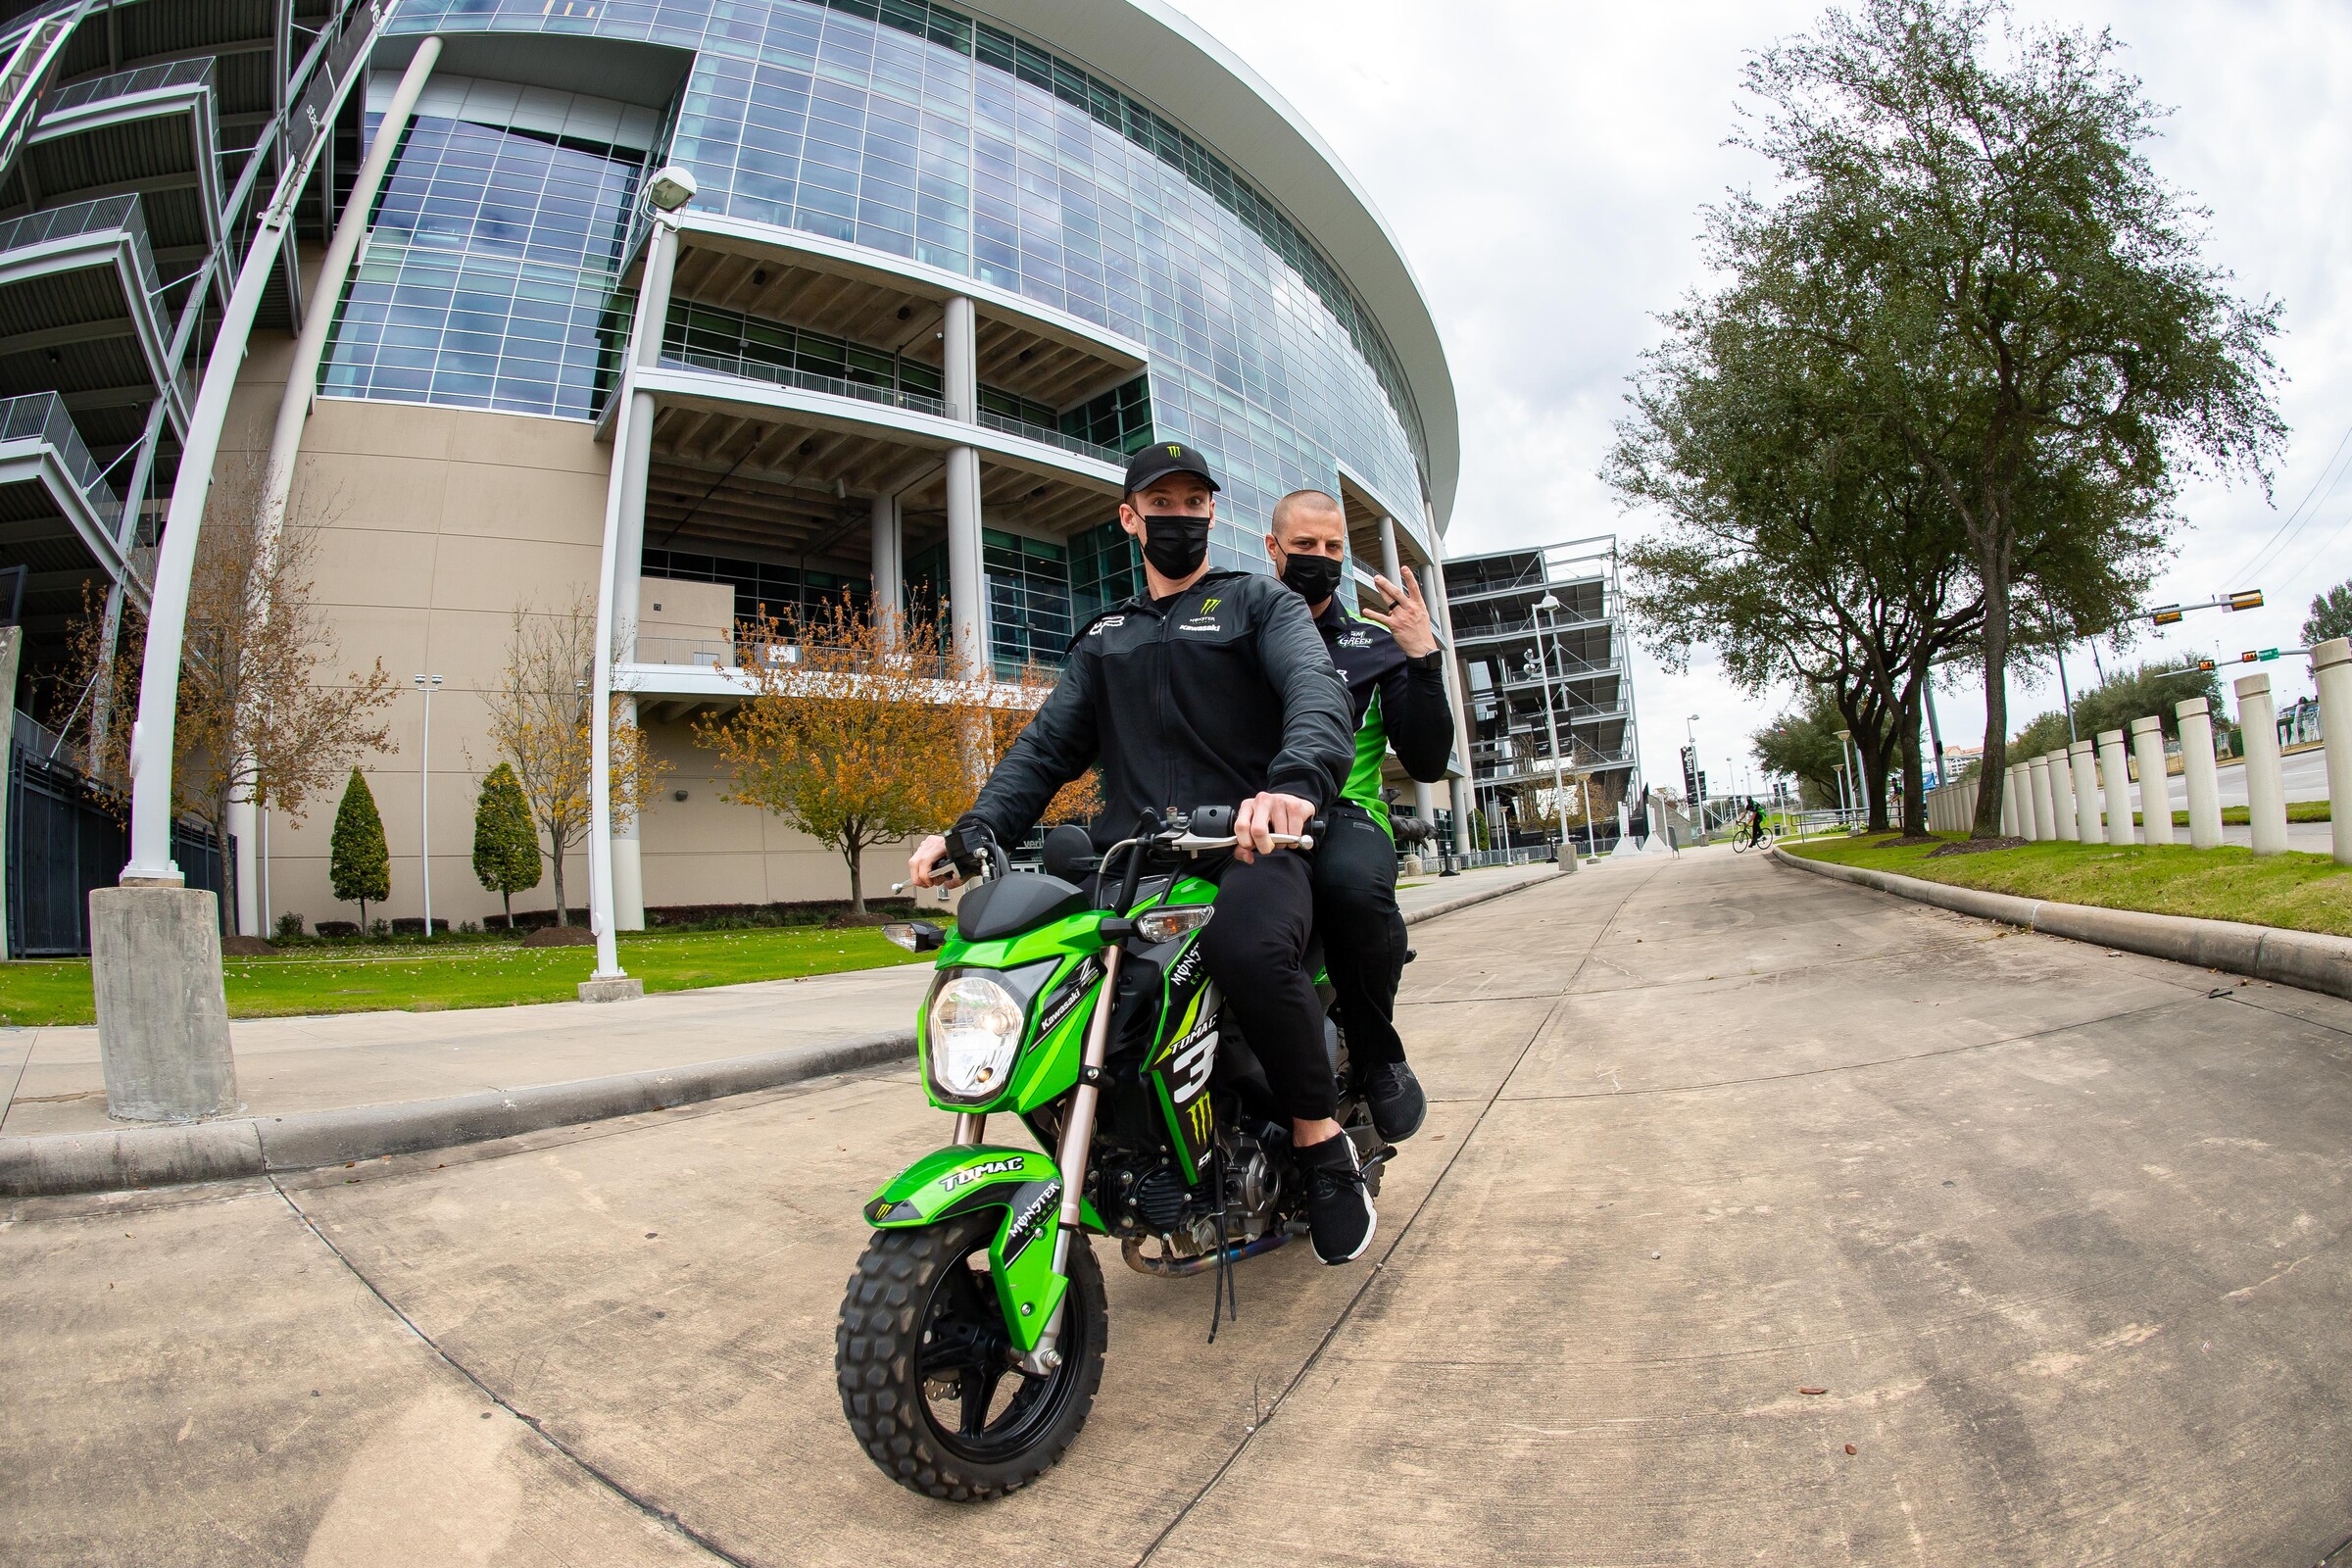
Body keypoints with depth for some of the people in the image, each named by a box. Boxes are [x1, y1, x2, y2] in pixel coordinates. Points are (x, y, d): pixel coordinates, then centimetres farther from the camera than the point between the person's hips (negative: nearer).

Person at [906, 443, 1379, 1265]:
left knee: (1247, 948, -37)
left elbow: (1316, 689, -9)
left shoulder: (1261, 602, 12)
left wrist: (1294, 782, -34)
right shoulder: (1103, 638, 26)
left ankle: (1321, 1136, -10)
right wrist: (974, 828, -2)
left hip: (1250, 848, -4)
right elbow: (1047, 745, 18)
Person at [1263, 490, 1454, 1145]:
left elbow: (1428, 764, 7)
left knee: (1352, 882, -38)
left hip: (1344, 816, -1)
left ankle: (1377, 1053, -11)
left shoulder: (1374, 645, 17)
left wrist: (1424, 658, -3)